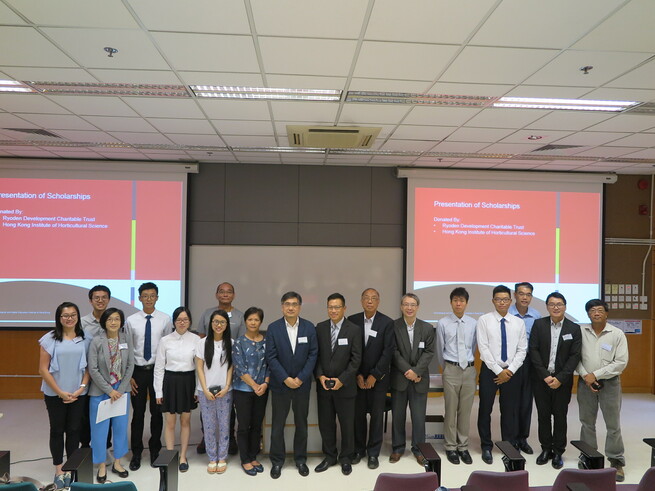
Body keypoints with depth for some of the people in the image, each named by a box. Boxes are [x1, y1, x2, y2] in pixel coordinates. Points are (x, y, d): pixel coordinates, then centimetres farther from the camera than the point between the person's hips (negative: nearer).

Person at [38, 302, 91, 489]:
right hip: (55, 394, -2)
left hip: (78, 394, 2)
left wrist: (81, 388, -8)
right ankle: (58, 470, 22)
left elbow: (88, 367, 3)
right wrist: (60, 392, -9)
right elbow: (43, 370, -7)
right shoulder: (50, 339, -8)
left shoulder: (84, 339, -1)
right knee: (57, 430, 10)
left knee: (74, 430, 8)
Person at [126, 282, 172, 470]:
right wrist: (128, 376, -2)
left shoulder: (165, 319, -5)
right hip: (138, 370, 0)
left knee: (157, 412, 11)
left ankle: (155, 450, 30)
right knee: (138, 413, 7)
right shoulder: (131, 320, -3)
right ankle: (136, 453, 24)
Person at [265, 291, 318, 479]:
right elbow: (271, 357, -8)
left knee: (301, 423, 13)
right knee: (277, 424, 8)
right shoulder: (273, 328, -6)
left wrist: (301, 378, -11)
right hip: (280, 384, -1)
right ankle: (277, 461, 23)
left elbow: (313, 354, -4)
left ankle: (300, 459, 28)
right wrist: (285, 379, -14)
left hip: (302, 384, 1)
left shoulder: (309, 327, -3)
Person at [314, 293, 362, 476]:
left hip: (345, 385, -2)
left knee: (347, 424, 8)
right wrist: (320, 376, -9)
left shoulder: (354, 330, -7)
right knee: (325, 423, 10)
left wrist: (341, 380, -13)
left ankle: (346, 458, 26)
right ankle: (329, 456, 28)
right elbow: (316, 355, 4)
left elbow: (356, 359, -8)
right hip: (323, 385, 3)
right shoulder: (320, 328, 2)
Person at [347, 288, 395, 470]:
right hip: (357, 377, 1)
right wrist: (357, 374, -5)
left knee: (377, 415, 5)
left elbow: (388, 351, -8)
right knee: (358, 414, 6)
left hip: (378, 377, -1)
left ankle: (373, 453, 18)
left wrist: (374, 375, -10)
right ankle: (359, 449, 23)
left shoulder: (387, 323, -5)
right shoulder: (352, 321, -1)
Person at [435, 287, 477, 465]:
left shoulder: (473, 323, 1)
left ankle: (463, 447, 21)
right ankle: (450, 447, 16)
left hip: (469, 370, 2)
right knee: (450, 410, 3)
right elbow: (440, 350, 5)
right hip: (451, 370, -2)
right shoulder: (443, 323, -4)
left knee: (465, 410, 9)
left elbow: (473, 347, 12)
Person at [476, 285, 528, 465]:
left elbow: (522, 350, 3)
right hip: (489, 370, -2)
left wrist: (510, 370, -8)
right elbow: (483, 348, -9)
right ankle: (486, 447, 20)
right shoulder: (484, 320, -4)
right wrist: (498, 370, -12)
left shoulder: (519, 322, 4)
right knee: (485, 410, 6)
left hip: (511, 372, 2)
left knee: (510, 411, 10)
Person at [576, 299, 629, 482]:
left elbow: (621, 362, -10)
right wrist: (585, 376, -12)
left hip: (609, 382, -2)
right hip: (585, 382, 2)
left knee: (613, 424, 2)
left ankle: (617, 462, 14)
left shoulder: (617, 334, -6)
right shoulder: (581, 332, -2)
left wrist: (596, 375, -14)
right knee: (587, 422, 11)